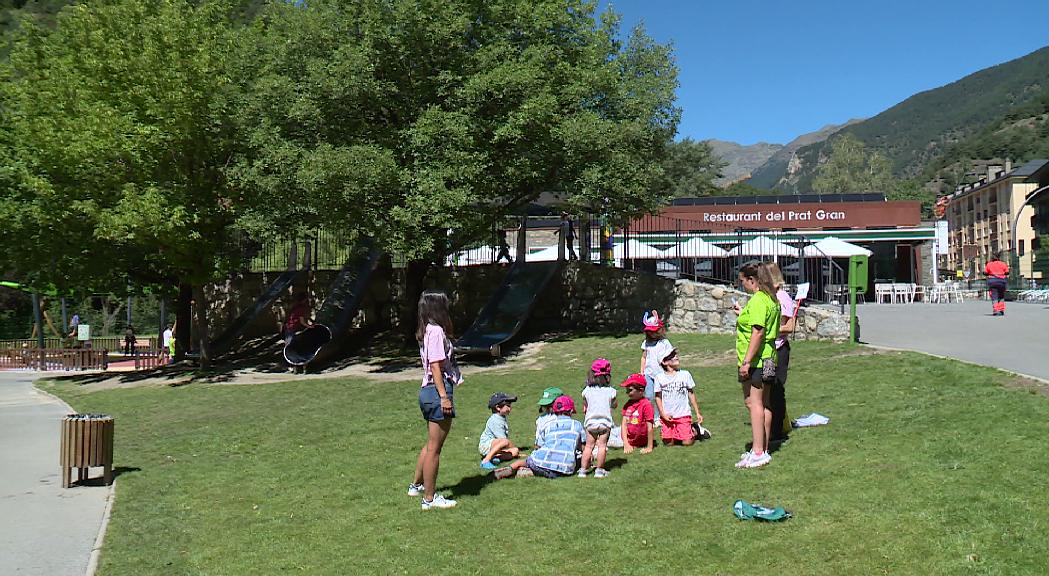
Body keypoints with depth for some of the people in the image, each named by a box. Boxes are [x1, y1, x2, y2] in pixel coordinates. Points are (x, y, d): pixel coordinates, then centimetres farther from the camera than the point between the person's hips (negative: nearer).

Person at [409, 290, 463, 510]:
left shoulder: (426, 331, 14)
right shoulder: (436, 331, -14)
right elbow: (436, 366, -19)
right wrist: (444, 396, -21)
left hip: (428, 391, 10)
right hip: (437, 392, -10)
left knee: (431, 444, 23)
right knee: (434, 448, -3)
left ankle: (417, 485, 36)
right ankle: (430, 498, 4)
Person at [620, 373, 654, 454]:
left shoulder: (646, 404, -16)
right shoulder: (627, 404, 3)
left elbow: (649, 427, -16)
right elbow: (624, 424, -2)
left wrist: (649, 447, -16)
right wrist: (626, 444, -12)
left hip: (642, 444, -7)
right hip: (629, 442, 7)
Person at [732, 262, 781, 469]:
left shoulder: (757, 300, -16)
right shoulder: (771, 299, 14)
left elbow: (758, 333, -22)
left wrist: (747, 361, -23)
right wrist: (743, 314, 28)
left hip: (755, 360, -10)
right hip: (768, 359, 10)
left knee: (753, 403, -7)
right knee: (764, 404, 13)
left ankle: (758, 453, -7)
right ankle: (764, 450, 19)